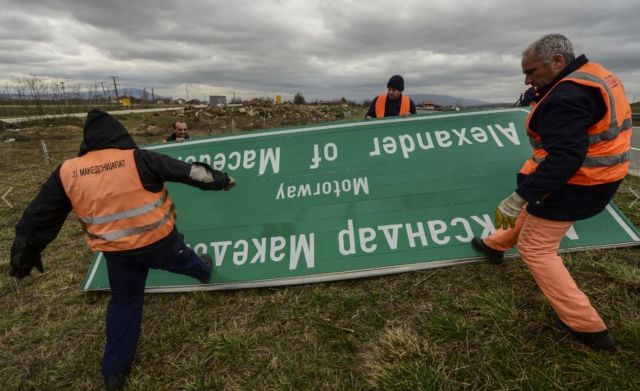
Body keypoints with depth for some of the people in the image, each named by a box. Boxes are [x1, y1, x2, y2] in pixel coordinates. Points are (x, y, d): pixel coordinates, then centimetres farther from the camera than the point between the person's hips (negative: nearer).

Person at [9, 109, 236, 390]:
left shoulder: (67, 172, -5)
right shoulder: (139, 159, -15)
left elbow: (41, 217, 3)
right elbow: (188, 171, -8)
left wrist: (24, 255, 16)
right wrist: (221, 180, 6)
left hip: (118, 252, 4)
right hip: (159, 241, -3)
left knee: (124, 301, 21)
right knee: (184, 260, 29)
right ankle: (204, 272, 63)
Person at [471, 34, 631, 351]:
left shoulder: (567, 95, -25)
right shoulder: (594, 75, 8)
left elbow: (564, 158, -34)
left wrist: (520, 195, -34)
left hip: (573, 184, -10)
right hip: (596, 176, 10)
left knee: (535, 248, 2)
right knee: (532, 208, 29)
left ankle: (587, 326, 11)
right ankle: (495, 245, 51)